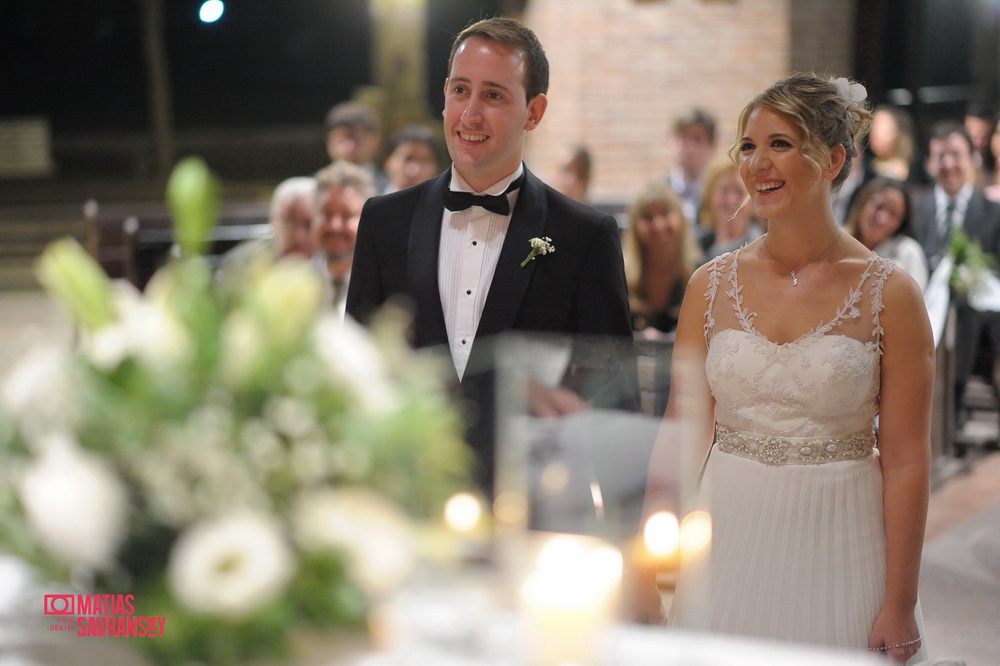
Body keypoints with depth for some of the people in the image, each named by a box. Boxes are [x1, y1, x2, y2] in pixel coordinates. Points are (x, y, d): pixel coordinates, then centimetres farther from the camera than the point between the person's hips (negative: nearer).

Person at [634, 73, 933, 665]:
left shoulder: (890, 294, -6)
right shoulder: (713, 285, 2)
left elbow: (906, 461, -7)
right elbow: (682, 437, 3)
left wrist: (900, 607, -9)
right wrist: (644, 572, -4)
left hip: (841, 550, -2)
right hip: (730, 543, 3)